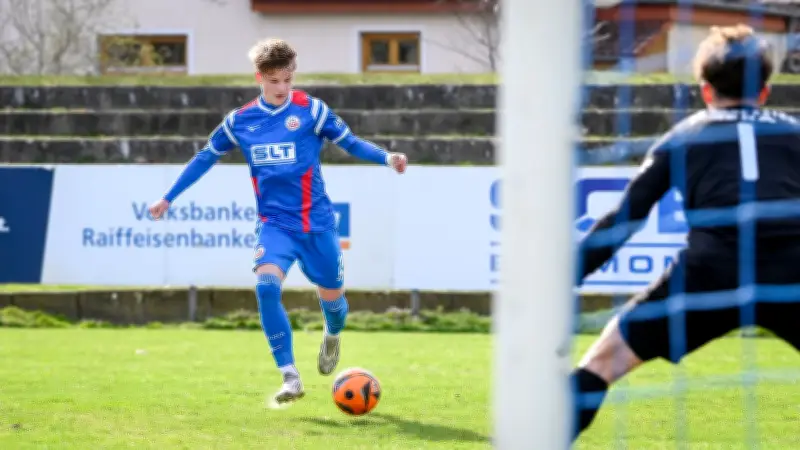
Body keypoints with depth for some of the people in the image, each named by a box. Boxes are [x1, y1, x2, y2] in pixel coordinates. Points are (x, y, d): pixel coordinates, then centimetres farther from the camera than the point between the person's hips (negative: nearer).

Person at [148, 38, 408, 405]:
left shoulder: (311, 111, -5)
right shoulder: (240, 121, 3)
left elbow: (351, 143, -3)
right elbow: (206, 157, 15)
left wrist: (386, 158, -22)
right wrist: (168, 198, 18)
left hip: (316, 222, -1)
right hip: (275, 224, 1)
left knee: (331, 295, 9)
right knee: (267, 286, -24)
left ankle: (332, 337, 49)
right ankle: (290, 377, -22)